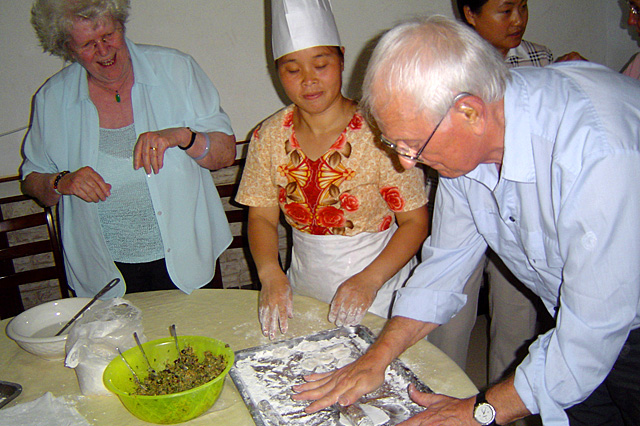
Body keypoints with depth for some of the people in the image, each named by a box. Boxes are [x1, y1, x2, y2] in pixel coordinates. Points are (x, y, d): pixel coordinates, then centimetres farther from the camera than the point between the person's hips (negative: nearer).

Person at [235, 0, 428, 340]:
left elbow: (415, 222, -11)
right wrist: (270, 273, -15)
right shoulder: (269, 137, -3)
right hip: (304, 294, 3)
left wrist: (369, 279, -23)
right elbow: (261, 217, 2)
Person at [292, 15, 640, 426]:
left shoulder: (600, 154, -37)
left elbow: (594, 331, -31)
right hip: (575, 317, 5)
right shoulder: (463, 143, -14)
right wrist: (376, 357, -7)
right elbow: (447, 260, -3)